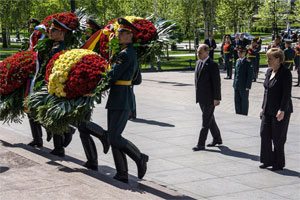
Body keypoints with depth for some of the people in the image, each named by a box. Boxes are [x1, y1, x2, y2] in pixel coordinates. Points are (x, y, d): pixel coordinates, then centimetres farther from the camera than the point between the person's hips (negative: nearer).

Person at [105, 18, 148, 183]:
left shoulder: (126, 54, -14)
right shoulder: (133, 54, 16)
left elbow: (113, 75, -17)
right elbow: (138, 80, 22)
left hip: (121, 100, -10)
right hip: (116, 100, 10)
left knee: (115, 138, -8)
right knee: (113, 138, 8)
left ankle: (140, 158, 9)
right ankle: (122, 174, 11)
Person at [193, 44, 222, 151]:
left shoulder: (212, 65, -14)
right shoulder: (198, 63, 12)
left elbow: (217, 83, -15)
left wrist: (216, 98, -17)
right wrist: (197, 95, 17)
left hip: (209, 98, -8)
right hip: (201, 98, 8)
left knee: (206, 121, -5)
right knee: (210, 119, 17)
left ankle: (201, 144, -3)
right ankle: (217, 139, 30)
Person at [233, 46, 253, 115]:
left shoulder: (248, 62, -11)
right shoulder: (238, 61, 10)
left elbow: (250, 75, -12)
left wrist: (247, 86, -15)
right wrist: (234, 84, 12)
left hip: (244, 87, -6)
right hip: (236, 86, 6)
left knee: (244, 102, 5)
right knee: (237, 101, 11)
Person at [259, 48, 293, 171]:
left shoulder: (285, 73, -13)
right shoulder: (269, 71, 11)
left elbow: (287, 93, -16)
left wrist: (282, 110, -21)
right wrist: (263, 107, 16)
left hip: (280, 111, -8)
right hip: (268, 110, 8)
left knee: (278, 138, 1)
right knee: (264, 134, 6)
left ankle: (279, 163, 14)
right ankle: (268, 160, 18)